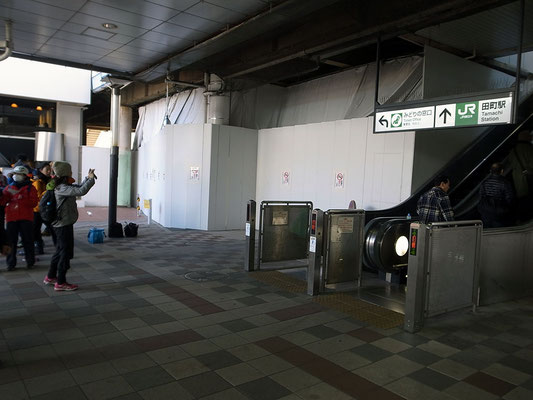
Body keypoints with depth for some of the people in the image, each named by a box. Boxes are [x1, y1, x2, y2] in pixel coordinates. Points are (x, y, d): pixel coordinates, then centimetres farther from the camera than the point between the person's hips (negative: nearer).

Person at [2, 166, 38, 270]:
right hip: (12, 218, 3)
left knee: (27, 240, 2)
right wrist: (5, 195, -16)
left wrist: (21, 198, -17)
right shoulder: (9, 188, 14)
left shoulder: (30, 188, 5)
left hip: (26, 218, -3)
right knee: (11, 241, 4)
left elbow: (34, 202, -7)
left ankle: (30, 261, 12)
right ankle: (11, 263, 11)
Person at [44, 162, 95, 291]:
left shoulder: (63, 186, 9)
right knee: (66, 252, -1)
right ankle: (60, 283, 7)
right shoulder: (62, 188, -20)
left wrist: (88, 178, 9)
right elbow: (81, 191, -31)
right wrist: (91, 179, -18)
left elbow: (79, 187, 22)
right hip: (64, 224, -10)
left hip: (61, 224, 10)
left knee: (60, 251, 20)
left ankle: (50, 277, 32)